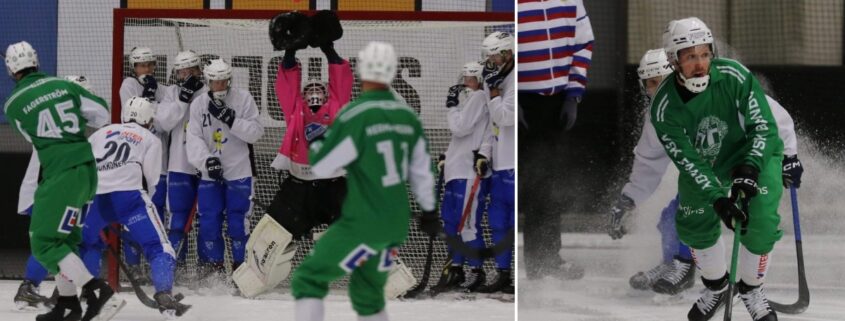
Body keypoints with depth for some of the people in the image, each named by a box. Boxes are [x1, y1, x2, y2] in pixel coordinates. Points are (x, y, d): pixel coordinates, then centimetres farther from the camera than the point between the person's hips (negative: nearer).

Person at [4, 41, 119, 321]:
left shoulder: (13, 105, -3)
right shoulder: (63, 85, 7)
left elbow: (34, 139, 11)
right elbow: (101, 113, 12)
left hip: (61, 174, -7)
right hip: (87, 168, 7)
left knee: (45, 243, -3)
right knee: (63, 235, 17)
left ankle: (97, 290, -14)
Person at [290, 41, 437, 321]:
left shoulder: (353, 116, -18)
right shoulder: (408, 116, 3)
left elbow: (320, 166, -11)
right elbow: (421, 170, 12)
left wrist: (317, 141, 10)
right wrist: (429, 211, 25)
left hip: (363, 225, -7)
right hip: (396, 224, 7)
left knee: (308, 279, 1)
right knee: (368, 294, 22)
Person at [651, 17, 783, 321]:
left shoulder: (734, 76, -29)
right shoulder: (663, 107, -25)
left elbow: (764, 127, -23)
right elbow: (688, 161, -25)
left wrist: (749, 170, -37)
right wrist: (718, 199, -37)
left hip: (755, 153, -2)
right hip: (706, 164, 2)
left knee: (760, 223, -19)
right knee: (695, 225, -2)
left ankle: (751, 289, 9)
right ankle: (716, 287, 29)